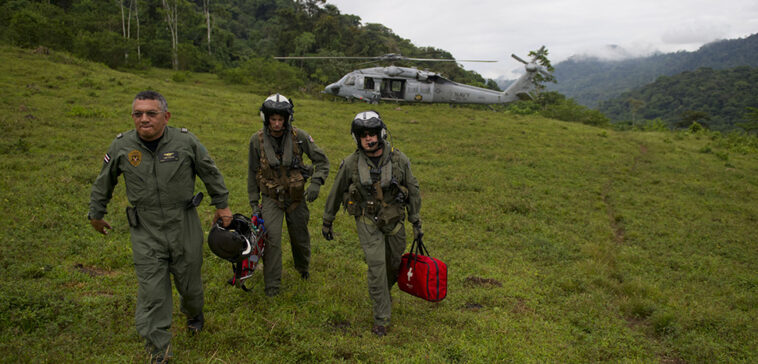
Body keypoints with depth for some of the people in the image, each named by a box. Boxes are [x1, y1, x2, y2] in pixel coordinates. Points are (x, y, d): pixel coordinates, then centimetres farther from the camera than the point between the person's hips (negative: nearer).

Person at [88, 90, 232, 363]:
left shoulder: (186, 141, -9)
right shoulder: (121, 146, -4)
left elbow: (211, 174, 5)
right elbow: (103, 184, 13)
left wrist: (221, 205, 12)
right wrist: (96, 214, 23)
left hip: (185, 228, 0)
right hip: (146, 234, 0)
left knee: (189, 283, 16)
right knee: (152, 295, -1)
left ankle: (194, 314, 50)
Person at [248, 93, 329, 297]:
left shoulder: (299, 136, -12)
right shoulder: (257, 140, -9)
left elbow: (322, 160, -4)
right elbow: (252, 173, 2)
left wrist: (316, 182, -20)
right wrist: (254, 203, 2)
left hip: (296, 197, 1)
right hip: (271, 198, -1)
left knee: (300, 237, 15)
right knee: (272, 239, -12)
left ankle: (303, 268, 45)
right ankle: (272, 284, 4)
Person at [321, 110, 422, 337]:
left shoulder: (399, 160, -9)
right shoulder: (351, 163, -11)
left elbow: (413, 191, 2)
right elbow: (336, 193, 2)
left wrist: (416, 222, 3)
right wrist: (327, 222, 10)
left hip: (394, 220, 2)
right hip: (368, 221, -2)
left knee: (394, 263, 15)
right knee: (377, 265, -12)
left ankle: (383, 292, 47)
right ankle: (381, 318, 1)